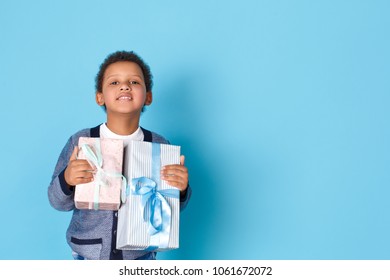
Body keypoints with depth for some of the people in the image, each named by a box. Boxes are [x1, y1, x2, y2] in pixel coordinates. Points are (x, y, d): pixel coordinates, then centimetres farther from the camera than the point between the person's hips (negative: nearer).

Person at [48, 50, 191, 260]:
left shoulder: (159, 146, -8)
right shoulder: (81, 141, -10)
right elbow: (58, 202, -6)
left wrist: (180, 189, -22)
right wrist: (66, 181, -27)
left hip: (140, 258, 1)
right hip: (89, 256, -1)